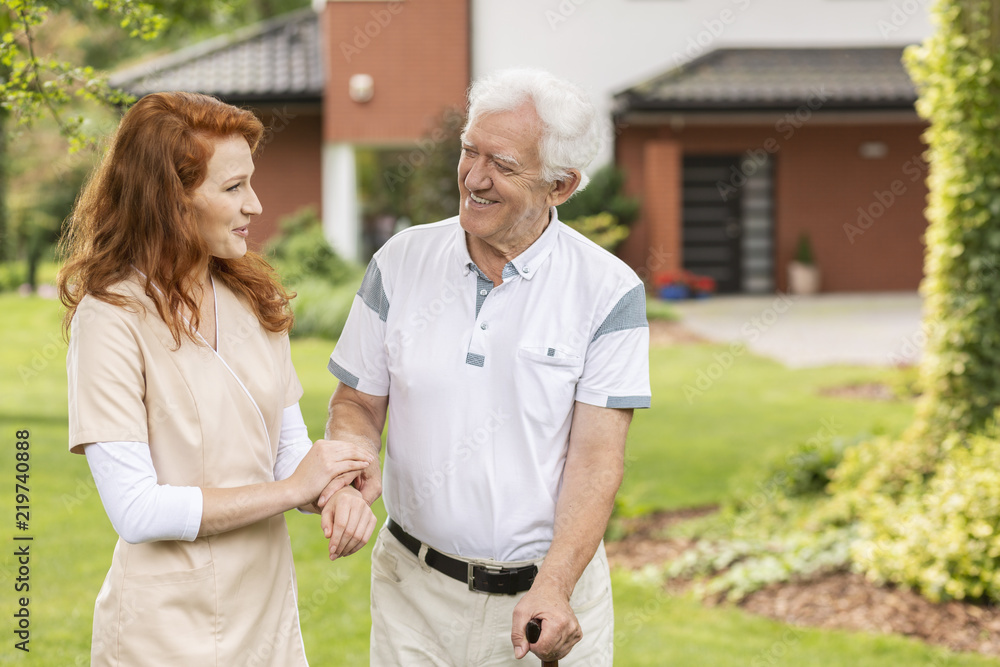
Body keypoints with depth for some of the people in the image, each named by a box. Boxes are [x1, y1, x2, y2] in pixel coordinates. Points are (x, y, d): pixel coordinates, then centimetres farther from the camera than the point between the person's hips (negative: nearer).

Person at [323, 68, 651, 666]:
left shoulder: (610, 291, -9)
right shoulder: (402, 261, -1)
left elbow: (598, 457, -13)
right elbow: (358, 401, 7)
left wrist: (552, 588, -24)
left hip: (551, 593, -2)